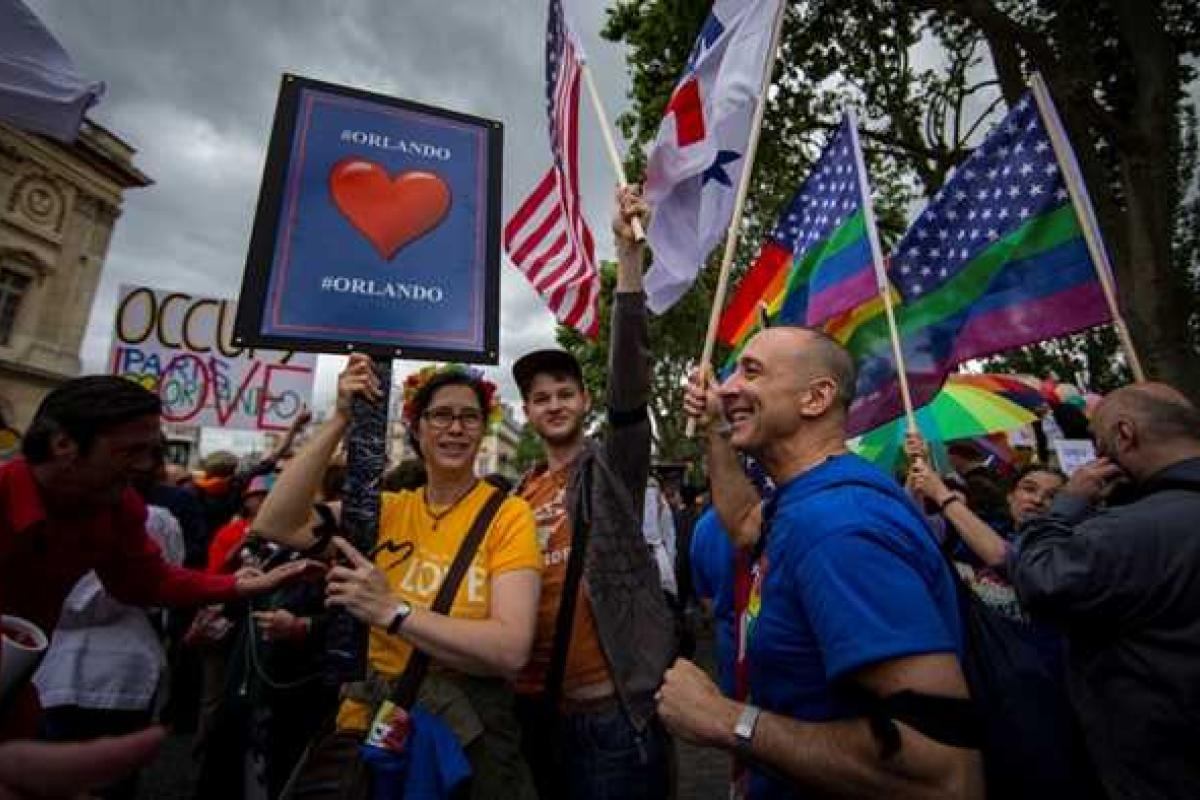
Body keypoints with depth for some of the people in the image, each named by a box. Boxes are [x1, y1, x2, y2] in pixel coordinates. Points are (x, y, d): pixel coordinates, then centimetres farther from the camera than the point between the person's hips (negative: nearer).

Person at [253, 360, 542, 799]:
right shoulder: (390, 508, 2)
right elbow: (275, 525, -11)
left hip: (466, 732, -3)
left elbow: (512, 651, -23)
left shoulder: (508, 514, -13)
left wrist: (391, 610, -29)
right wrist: (341, 419, -17)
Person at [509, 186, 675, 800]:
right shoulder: (518, 495, 8)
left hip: (612, 706, -5)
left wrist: (628, 252, -27)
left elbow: (630, 370, -20)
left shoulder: (612, 466, -6)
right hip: (537, 706, 5)